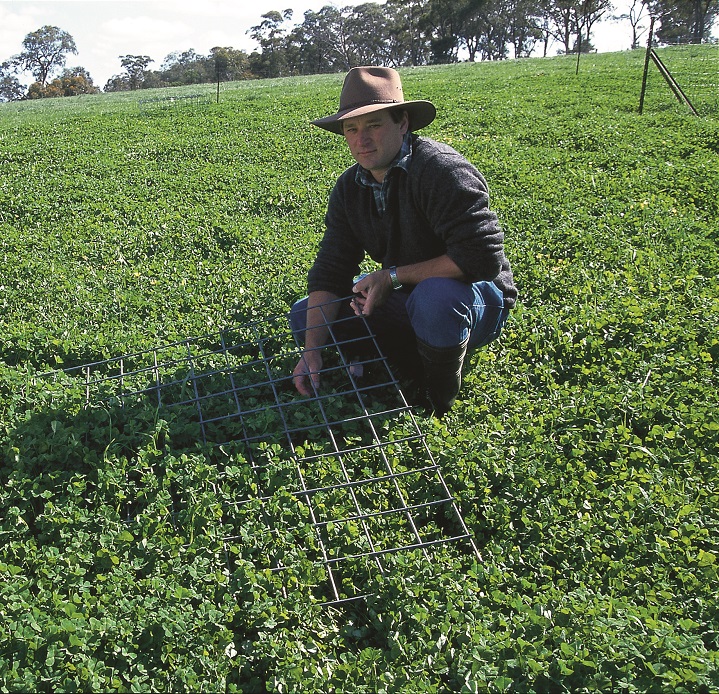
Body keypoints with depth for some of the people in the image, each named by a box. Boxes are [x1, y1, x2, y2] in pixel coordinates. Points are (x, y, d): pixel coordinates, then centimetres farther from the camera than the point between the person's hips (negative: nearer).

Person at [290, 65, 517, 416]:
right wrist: (312, 352, -20)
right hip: (408, 300, 7)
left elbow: (483, 257, -33)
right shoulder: (349, 188, -2)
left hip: (474, 297, -7)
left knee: (436, 295, -42)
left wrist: (392, 276, -25)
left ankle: (440, 402, -11)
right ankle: (419, 364, -1)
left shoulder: (441, 169, -24)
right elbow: (329, 272, -6)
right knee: (304, 316, 0)